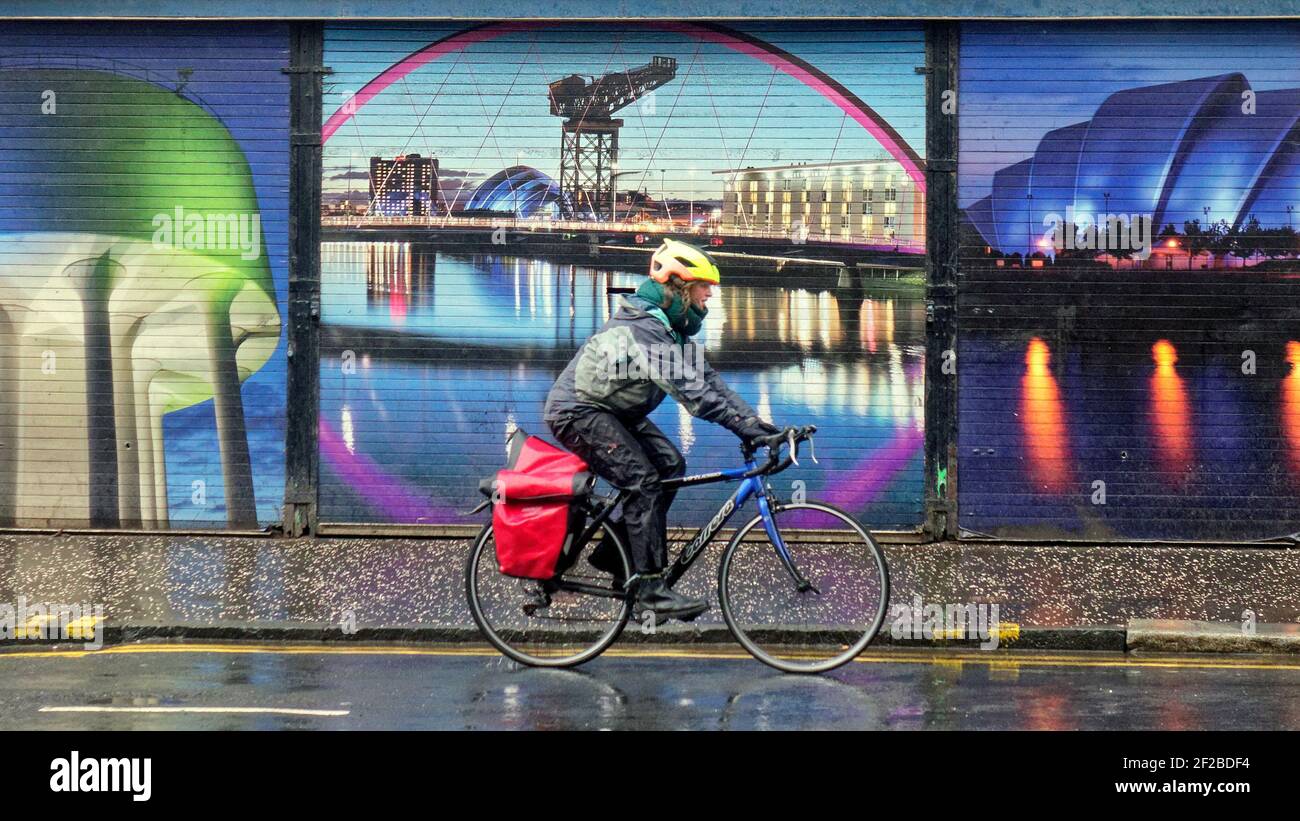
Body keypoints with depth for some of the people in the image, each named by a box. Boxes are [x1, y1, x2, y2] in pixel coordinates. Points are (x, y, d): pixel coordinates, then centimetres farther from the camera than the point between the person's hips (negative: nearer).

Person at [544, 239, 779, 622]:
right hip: (577, 412, -10)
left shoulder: (672, 327, 6)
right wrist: (746, 426, -36)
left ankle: (613, 552, 8)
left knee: (670, 464, 0)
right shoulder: (643, 329, -27)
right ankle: (649, 591, -19)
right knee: (644, 483, -19)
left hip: (612, 410, 10)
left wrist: (753, 420, -8)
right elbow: (689, 389, -35)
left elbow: (705, 378, 3)